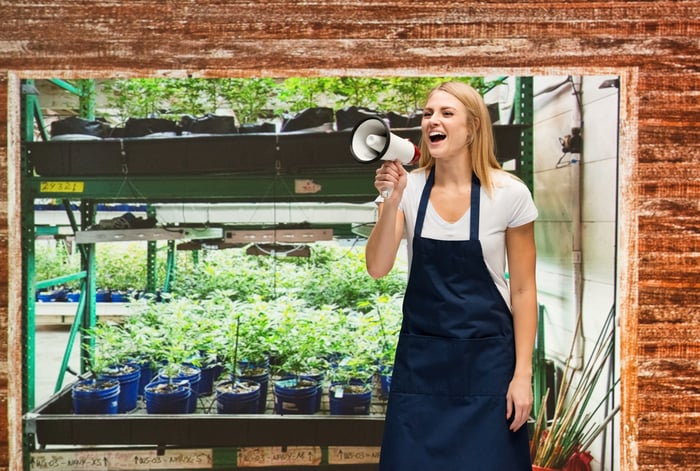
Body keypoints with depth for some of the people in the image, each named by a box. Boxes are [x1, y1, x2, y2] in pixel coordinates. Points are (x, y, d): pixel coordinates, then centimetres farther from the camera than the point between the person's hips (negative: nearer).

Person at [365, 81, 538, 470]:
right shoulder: (408, 188, -3)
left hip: (487, 357, -1)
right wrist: (391, 201, -25)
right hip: (420, 357, 2)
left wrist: (523, 373, -5)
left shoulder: (509, 194, -8)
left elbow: (523, 289, -4)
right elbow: (377, 268, -12)